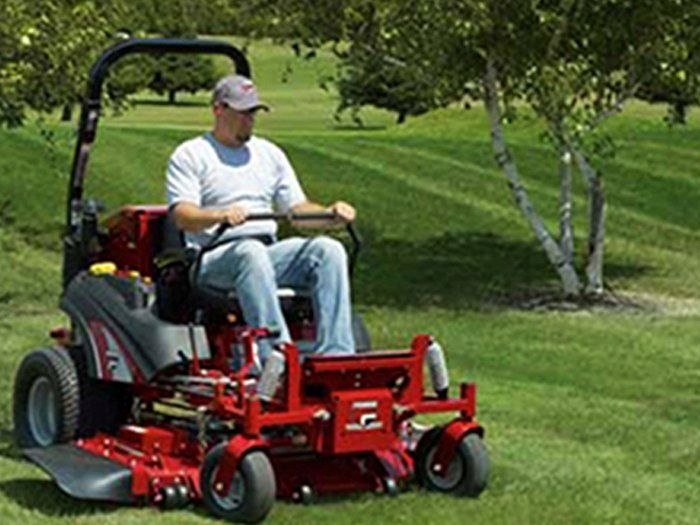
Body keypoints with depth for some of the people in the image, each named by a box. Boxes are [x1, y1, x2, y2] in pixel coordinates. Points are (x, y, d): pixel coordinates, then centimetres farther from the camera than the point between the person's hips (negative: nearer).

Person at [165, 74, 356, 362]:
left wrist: (330, 213, -4)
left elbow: (298, 208, 19)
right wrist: (219, 215, -29)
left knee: (329, 249, -21)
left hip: (270, 253, 5)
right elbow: (182, 216, -8)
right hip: (213, 258, -5)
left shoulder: (270, 153, 24)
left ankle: (335, 356, -31)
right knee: (251, 252, -39)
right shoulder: (190, 155, 7)